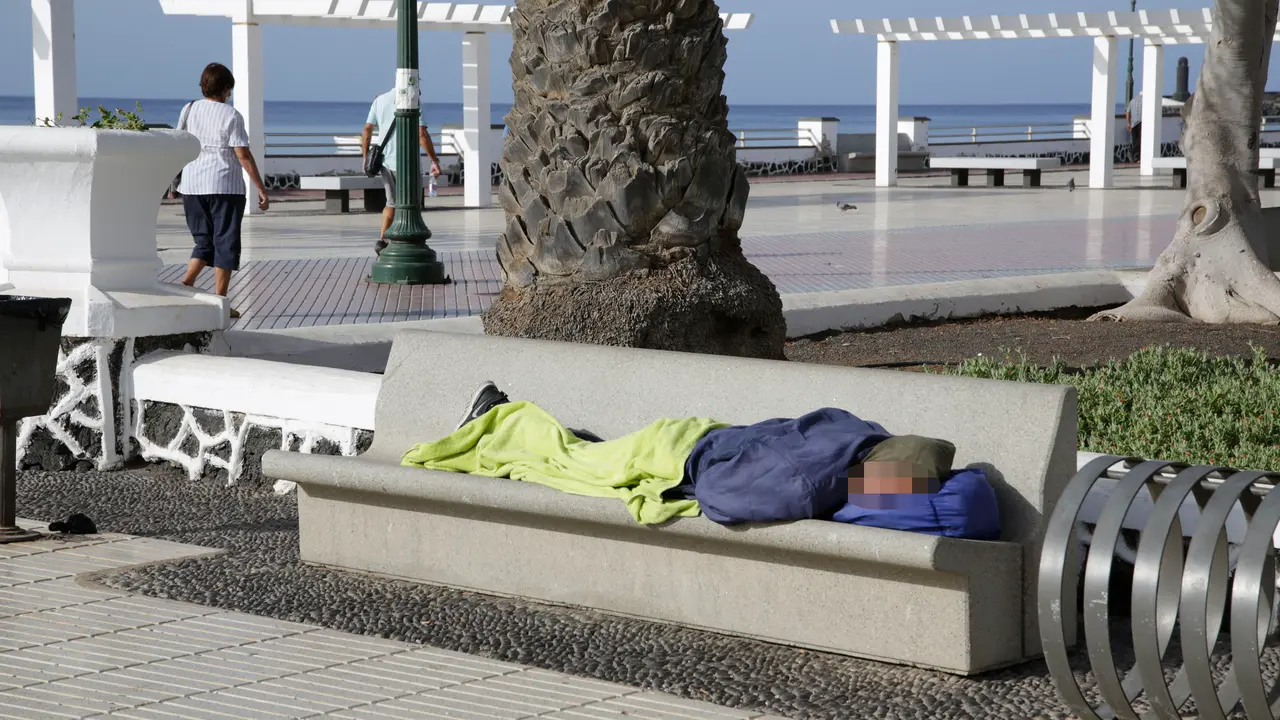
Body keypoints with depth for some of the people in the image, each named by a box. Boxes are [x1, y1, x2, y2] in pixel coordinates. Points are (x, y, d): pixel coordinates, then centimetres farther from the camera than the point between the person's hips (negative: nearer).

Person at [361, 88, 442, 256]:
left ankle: (382, 239, 3)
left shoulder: (380, 100, 6)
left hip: (385, 160, 5)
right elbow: (422, 135, -18)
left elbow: (367, 130, 7)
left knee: (393, 202, 19)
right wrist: (434, 161, -15)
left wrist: (365, 157, 15)